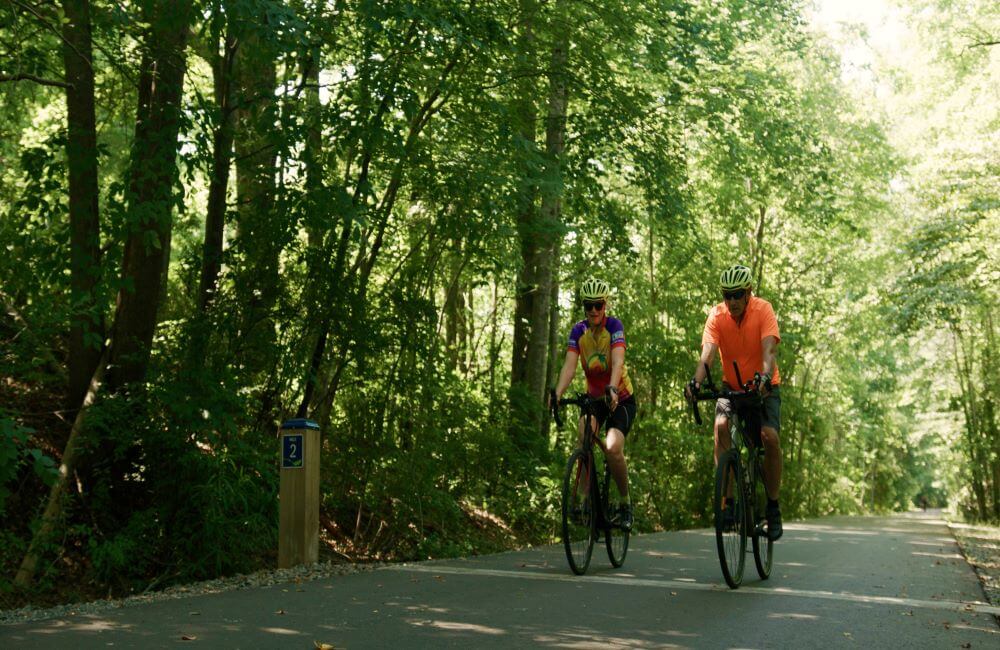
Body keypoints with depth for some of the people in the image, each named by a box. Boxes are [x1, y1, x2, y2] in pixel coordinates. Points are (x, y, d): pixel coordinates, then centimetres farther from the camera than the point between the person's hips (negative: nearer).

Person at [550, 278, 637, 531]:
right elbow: (569, 365, -20)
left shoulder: (614, 326, -17)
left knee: (612, 448, -23)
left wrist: (612, 389, -51)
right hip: (593, 397, 3)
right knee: (585, 436, -28)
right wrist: (557, 394, -37)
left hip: (621, 398, -3)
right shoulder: (578, 331, -8)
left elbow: (618, 362, -32)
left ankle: (626, 503, 0)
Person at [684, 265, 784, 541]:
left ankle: (773, 506, -4)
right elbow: (707, 353, -26)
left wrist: (765, 378, -50)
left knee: (769, 436, -22)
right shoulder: (717, 315, -13)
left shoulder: (763, 310, -18)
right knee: (721, 425, -27)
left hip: (763, 388, -1)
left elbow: (769, 350, -31)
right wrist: (696, 381, -45)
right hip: (731, 386, 2)